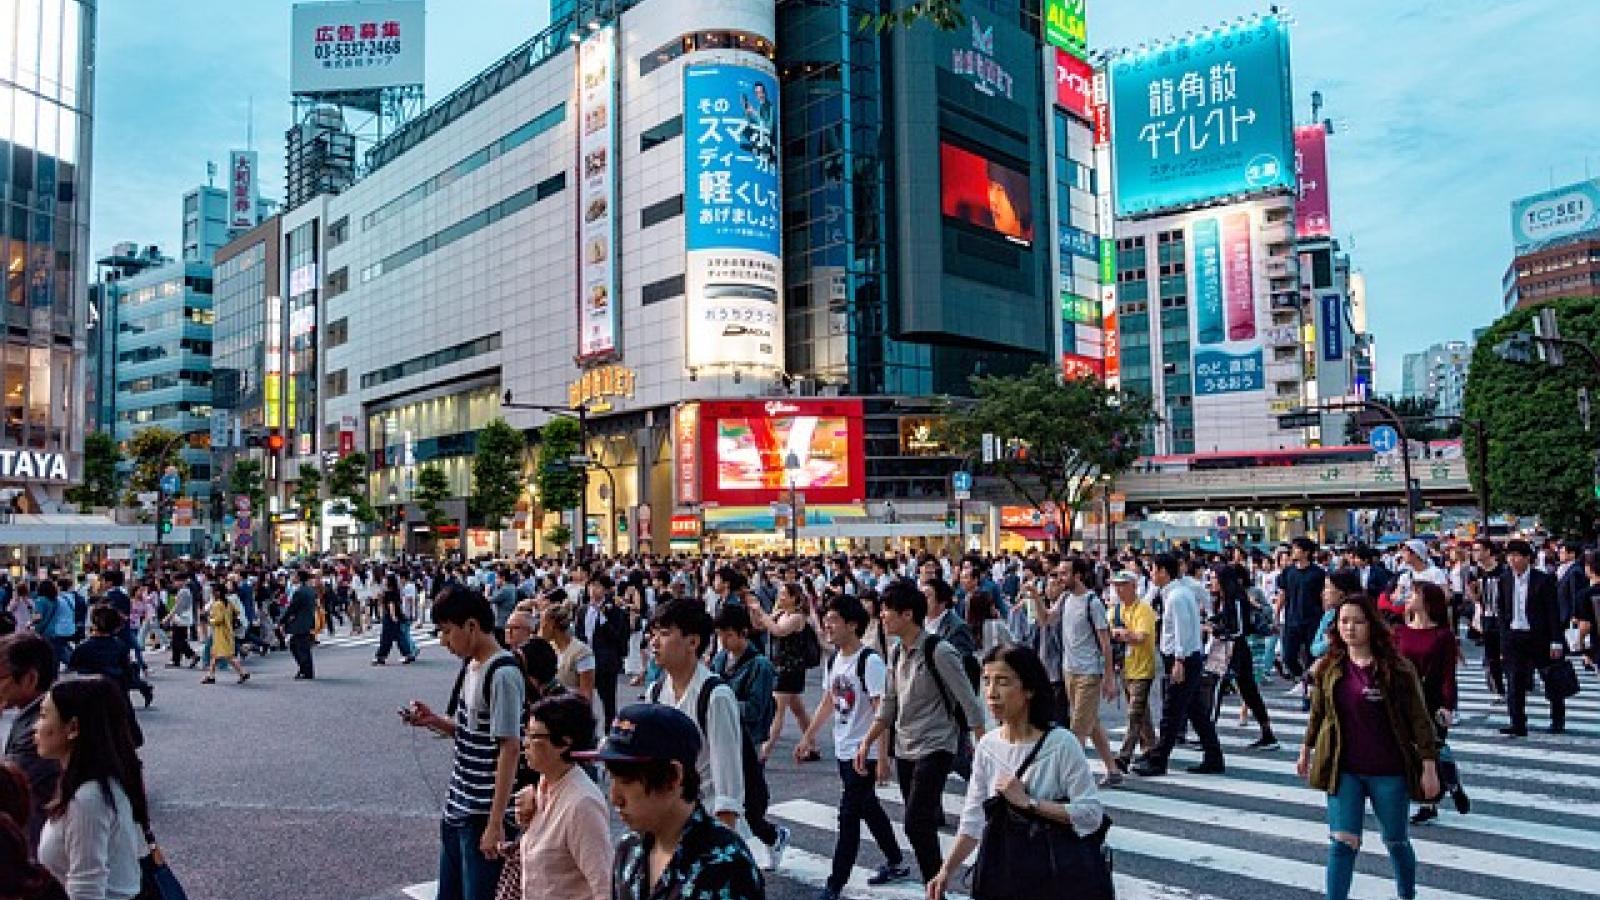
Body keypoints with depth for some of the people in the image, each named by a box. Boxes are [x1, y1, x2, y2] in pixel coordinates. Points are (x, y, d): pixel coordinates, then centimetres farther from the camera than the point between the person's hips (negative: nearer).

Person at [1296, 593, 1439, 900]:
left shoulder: (1395, 668, -10)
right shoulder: (1327, 668, -1)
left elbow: (1419, 719, -8)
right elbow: (1317, 713, 13)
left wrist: (1429, 766, -10)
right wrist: (1306, 751, 20)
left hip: (1389, 772, -1)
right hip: (1343, 771, 2)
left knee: (1395, 840, 17)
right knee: (1342, 842, -6)